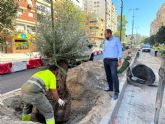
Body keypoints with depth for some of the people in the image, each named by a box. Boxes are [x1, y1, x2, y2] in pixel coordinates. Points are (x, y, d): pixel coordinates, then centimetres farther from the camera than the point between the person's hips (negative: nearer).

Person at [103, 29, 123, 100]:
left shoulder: (116, 39, -2)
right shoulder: (106, 41, 13)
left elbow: (120, 50, -4)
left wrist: (119, 60, -13)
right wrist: (104, 60, 12)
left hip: (113, 61, -6)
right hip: (106, 60, 6)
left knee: (114, 76, -17)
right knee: (108, 75, 9)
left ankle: (116, 92, -13)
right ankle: (110, 88, 23)